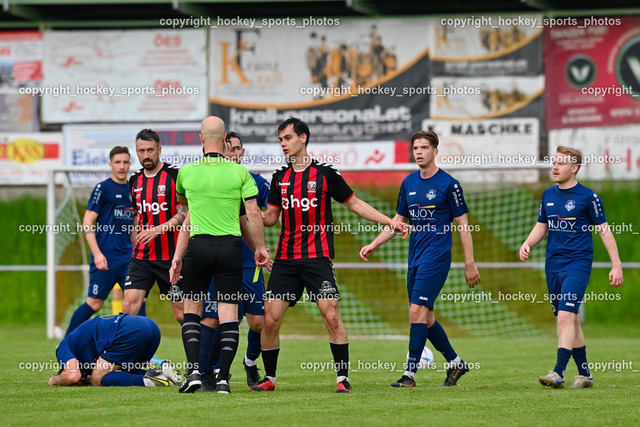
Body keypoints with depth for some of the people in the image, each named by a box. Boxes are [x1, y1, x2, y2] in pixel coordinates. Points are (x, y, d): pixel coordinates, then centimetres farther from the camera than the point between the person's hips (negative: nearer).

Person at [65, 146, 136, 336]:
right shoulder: (103, 188, -5)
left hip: (127, 256, 6)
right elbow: (87, 224, -8)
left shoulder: (132, 190, 14)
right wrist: (97, 253, -17)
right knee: (94, 303, -3)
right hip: (106, 257, -6)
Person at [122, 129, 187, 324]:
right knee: (129, 304, -11)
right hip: (142, 257, 5)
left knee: (181, 314, 0)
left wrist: (158, 229, -23)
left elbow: (184, 214, -12)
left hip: (172, 257, -5)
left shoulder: (175, 176, -6)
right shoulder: (135, 181, 11)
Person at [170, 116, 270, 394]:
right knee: (228, 312, 2)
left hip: (198, 245, 0)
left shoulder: (186, 172, 2)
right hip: (231, 245, 0)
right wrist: (260, 247, 12)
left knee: (192, 307, 12)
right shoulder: (239, 172, -2)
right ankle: (223, 378, -3)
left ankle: (193, 370, -3)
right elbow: (254, 214, -1)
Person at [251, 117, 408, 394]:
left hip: (317, 257, -4)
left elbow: (354, 204, 6)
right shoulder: (279, 178, 11)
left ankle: (343, 378, -9)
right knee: (270, 319, -2)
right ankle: (269, 378, 13)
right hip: (285, 259, 4)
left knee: (331, 315, -15)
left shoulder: (325, 174, -1)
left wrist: (390, 223, 0)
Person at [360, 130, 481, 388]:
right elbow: (399, 220, 21)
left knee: (417, 311, -15)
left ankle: (411, 372, -13)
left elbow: (463, 226, -4)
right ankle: (455, 363, 25)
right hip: (415, 258, 7)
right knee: (425, 317, 9)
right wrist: (374, 245, 11)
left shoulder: (448, 184, -6)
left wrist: (470, 264, -7)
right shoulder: (409, 183, 11)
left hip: (436, 257, -7)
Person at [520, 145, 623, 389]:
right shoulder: (548, 195, 12)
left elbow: (604, 231, -2)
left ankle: (558, 373, -24)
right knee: (569, 320, 10)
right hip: (553, 265, 6)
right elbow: (541, 227, 20)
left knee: (566, 316, -18)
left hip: (577, 263, -6)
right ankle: (584, 374, 20)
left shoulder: (587, 197, -5)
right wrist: (527, 244, -1)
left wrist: (616, 265, -4)